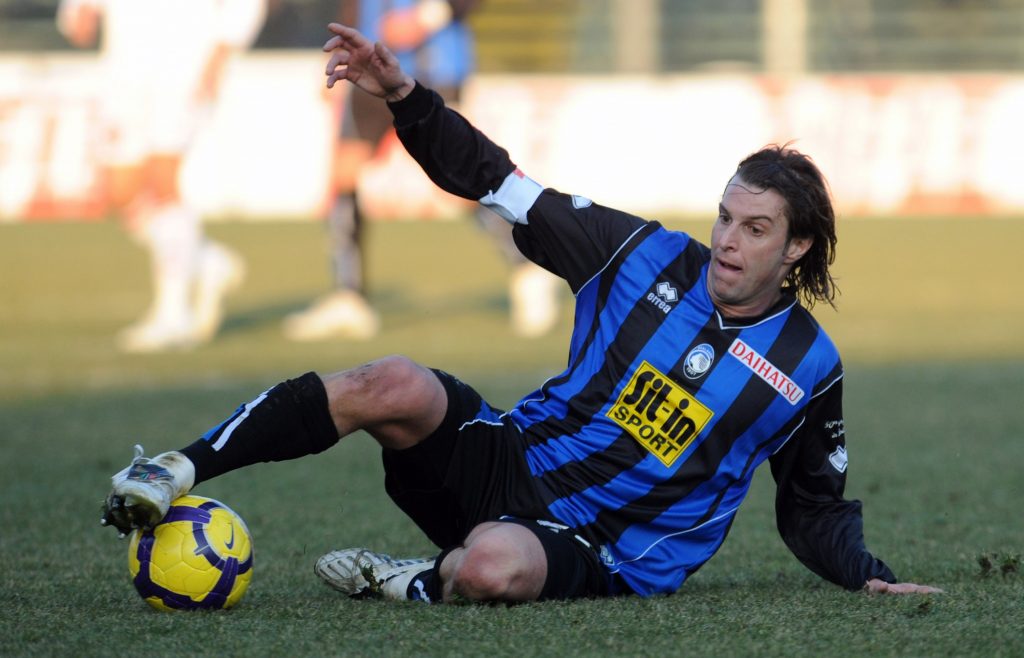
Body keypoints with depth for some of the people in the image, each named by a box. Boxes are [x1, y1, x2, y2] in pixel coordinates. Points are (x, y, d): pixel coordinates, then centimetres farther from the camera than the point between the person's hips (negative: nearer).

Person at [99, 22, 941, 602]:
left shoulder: (808, 365, 1)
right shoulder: (651, 257, 3)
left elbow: (816, 506, 15)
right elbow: (507, 189, 4)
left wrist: (865, 574, -2)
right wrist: (404, 98, -5)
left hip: (600, 553, -3)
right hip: (516, 458, 3)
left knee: (491, 565, -41)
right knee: (393, 386, -28)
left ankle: (418, 584, -10)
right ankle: (177, 473, -24)